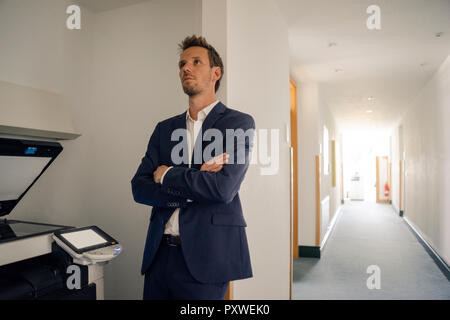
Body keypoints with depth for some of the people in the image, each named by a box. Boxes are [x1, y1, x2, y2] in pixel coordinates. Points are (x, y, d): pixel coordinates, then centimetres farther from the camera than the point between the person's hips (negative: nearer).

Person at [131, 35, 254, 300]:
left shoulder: (239, 123, -4)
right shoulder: (164, 128, 11)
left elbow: (223, 188, -18)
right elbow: (139, 187, 2)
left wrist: (167, 175, -5)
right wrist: (194, 183, -13)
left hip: (204, 257, -4)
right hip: (159, 254, 4)